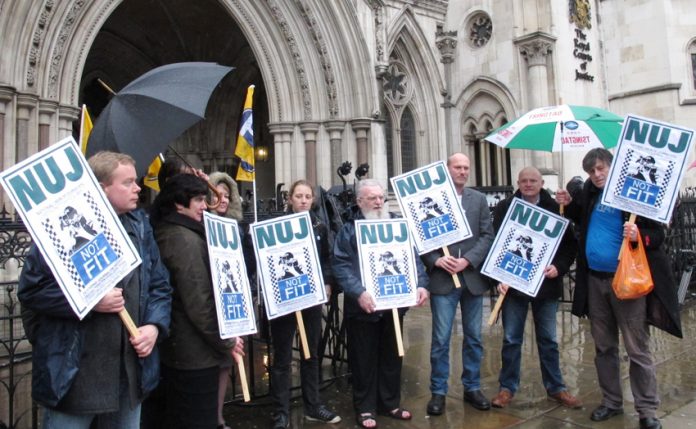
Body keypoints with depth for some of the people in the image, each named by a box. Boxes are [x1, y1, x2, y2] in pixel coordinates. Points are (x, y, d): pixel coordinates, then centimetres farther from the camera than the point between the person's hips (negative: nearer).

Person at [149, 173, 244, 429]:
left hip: (174, 348, 10)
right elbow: (199, 302, -24)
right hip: (195, 352, -10)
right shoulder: (186, 239, -19)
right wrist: (226, 341, -13)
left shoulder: (164, 234, 10)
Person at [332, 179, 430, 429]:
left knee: (392, 356, 15)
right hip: (363, 307, -4)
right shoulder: (349, 230, -2)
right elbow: (341, 266, -13)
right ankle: (364, 408, 22)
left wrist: (421, 285, -8)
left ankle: (390, 403, 31)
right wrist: (358, 292, -26)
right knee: (364, 359, 7)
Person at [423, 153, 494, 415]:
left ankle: (472, 388, 29)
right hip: (442, 278, -3)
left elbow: (487, 236, 2)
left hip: (473, 278, 4)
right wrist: (436, 260, -17)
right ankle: (438, 392, 16)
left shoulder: (479, 199, 9)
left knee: (473, 337, 13)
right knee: (440, 339, 2)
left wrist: (467, 260, -11)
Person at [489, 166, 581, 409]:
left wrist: (559, 267, -13)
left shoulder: (555, 209, 1)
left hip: (546, 283, 1)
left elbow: (570, 243, 3)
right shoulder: (504, 208, 0)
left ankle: (556, 388, 27)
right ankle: (507, 387, 20)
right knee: (511, 339, 7)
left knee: (548, 339, 13)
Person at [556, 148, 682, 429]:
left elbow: (658, 235, -9)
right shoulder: (590, 192, 7)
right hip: (595, 280, 6)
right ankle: (611, 402, 28)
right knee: (604, 347, 14)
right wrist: (568, 204, 9)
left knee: (638, 349, 2)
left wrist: (640, 235, -29)